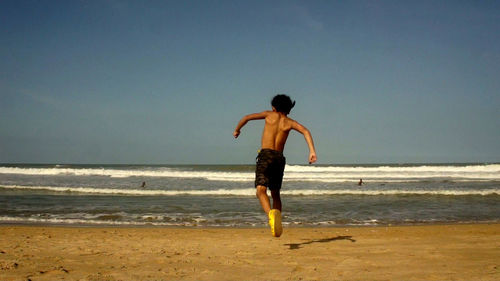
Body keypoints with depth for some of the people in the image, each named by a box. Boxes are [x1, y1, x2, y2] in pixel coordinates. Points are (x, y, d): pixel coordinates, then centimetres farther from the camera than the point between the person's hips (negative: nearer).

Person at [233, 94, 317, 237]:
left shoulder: (270, 115, 15)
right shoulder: (289, 122, 16)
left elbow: (246, 118, 16)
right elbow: (306, 131, -3)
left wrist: (237, 130, 34)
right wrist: (312, 151, -12)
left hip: (265, 155, -3)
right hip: (279, 158, 3)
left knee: (261, 190, -18)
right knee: (275, 193, 20)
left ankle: (271, 213, -45)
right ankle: (277, 224, 16)